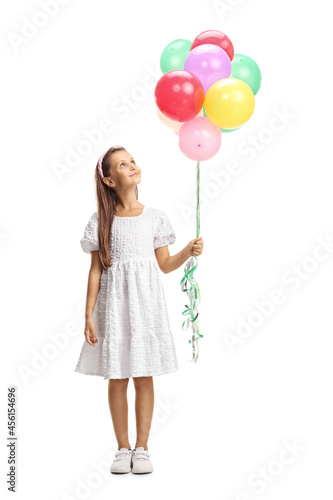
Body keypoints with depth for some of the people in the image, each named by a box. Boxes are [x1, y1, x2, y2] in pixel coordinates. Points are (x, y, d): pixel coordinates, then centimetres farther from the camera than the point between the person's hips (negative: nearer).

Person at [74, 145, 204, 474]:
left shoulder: (155, 217, 5)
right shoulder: (101, 220, 1)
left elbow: (164, 265, 9)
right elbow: (96, 270, 1)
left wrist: (189, 251, -8)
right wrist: (89, 315, -3)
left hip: (146, 302, 1)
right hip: (113, 303, -1)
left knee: (143, 377, 4)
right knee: (116, 379, 4)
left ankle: (142, 448, 16)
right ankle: (123, 449, 18)